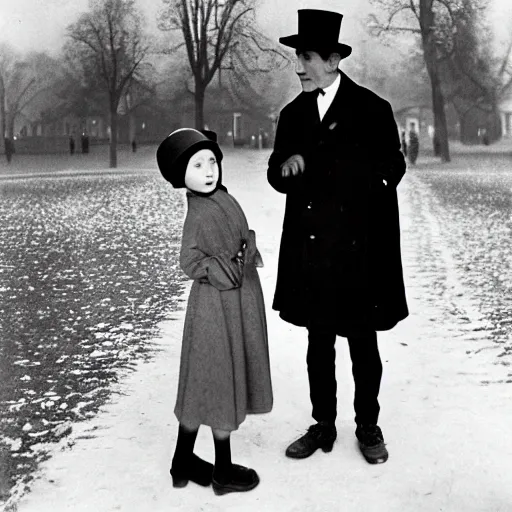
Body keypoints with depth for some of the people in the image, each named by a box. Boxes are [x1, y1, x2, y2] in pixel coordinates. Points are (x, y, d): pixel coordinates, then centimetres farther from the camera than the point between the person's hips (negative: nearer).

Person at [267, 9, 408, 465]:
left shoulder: (372, 110, -4)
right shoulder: (294, 114, 9)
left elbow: (391, 171, -7)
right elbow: (279, 178, 10)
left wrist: (310, 165, -9)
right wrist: (285, 166, -14)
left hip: (358, 252, -4)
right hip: (311, 253, 4)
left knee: (363, 345, 9)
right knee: (318, 345, 13)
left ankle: (368, 427, 26)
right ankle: (324, 426, 26)